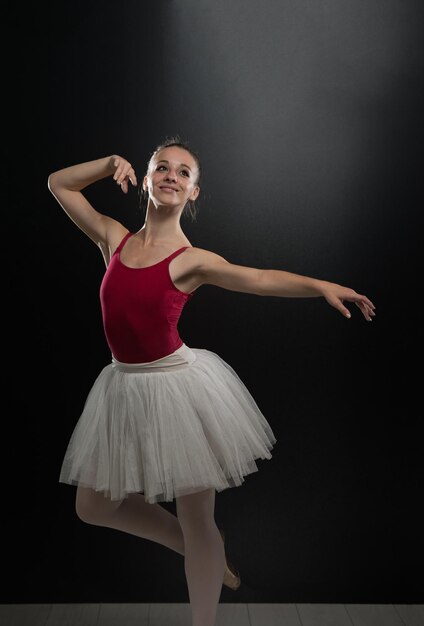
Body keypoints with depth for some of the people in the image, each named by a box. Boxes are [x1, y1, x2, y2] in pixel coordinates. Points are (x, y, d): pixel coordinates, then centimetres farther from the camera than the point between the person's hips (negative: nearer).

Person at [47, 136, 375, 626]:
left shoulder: (191, 260, -9)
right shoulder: (114, 239, 3)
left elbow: (259, 278, -23)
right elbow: (58, 183, 14)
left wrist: (320, 285, -38)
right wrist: (113, 162, 2)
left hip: (178, 384, -5)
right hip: (124, 386, 6)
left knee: (197, 521, 4)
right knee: (92, 507, 17)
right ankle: (200, 550, 35)